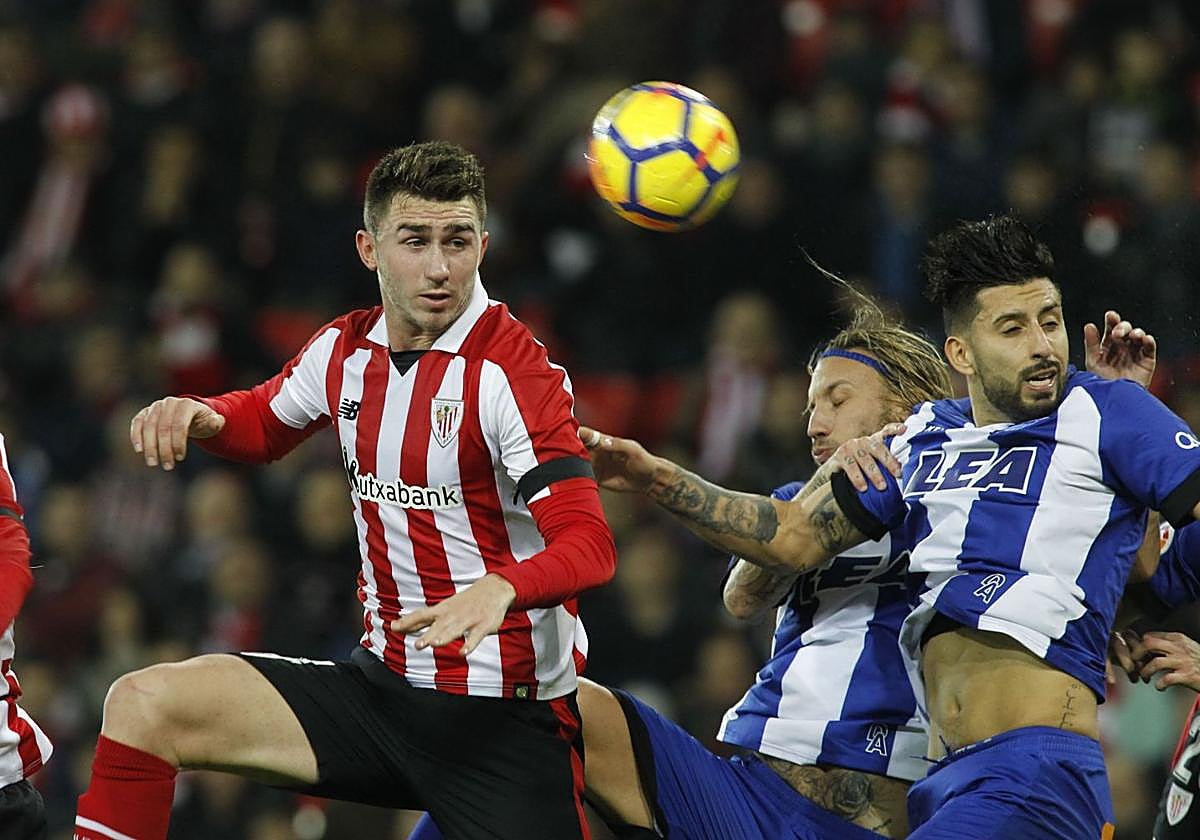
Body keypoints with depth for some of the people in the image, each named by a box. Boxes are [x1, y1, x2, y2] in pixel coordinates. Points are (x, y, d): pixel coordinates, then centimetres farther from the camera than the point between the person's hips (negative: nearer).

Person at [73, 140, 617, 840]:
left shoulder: (513, 371, -14)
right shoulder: (345, 350, 6)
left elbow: (590, 545, -21)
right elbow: (264, 423, 28)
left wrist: (500, 587, -42)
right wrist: (198, 416, 4)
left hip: (506, 719, -6)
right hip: (382, 685, 6)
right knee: (144, 704, -9)